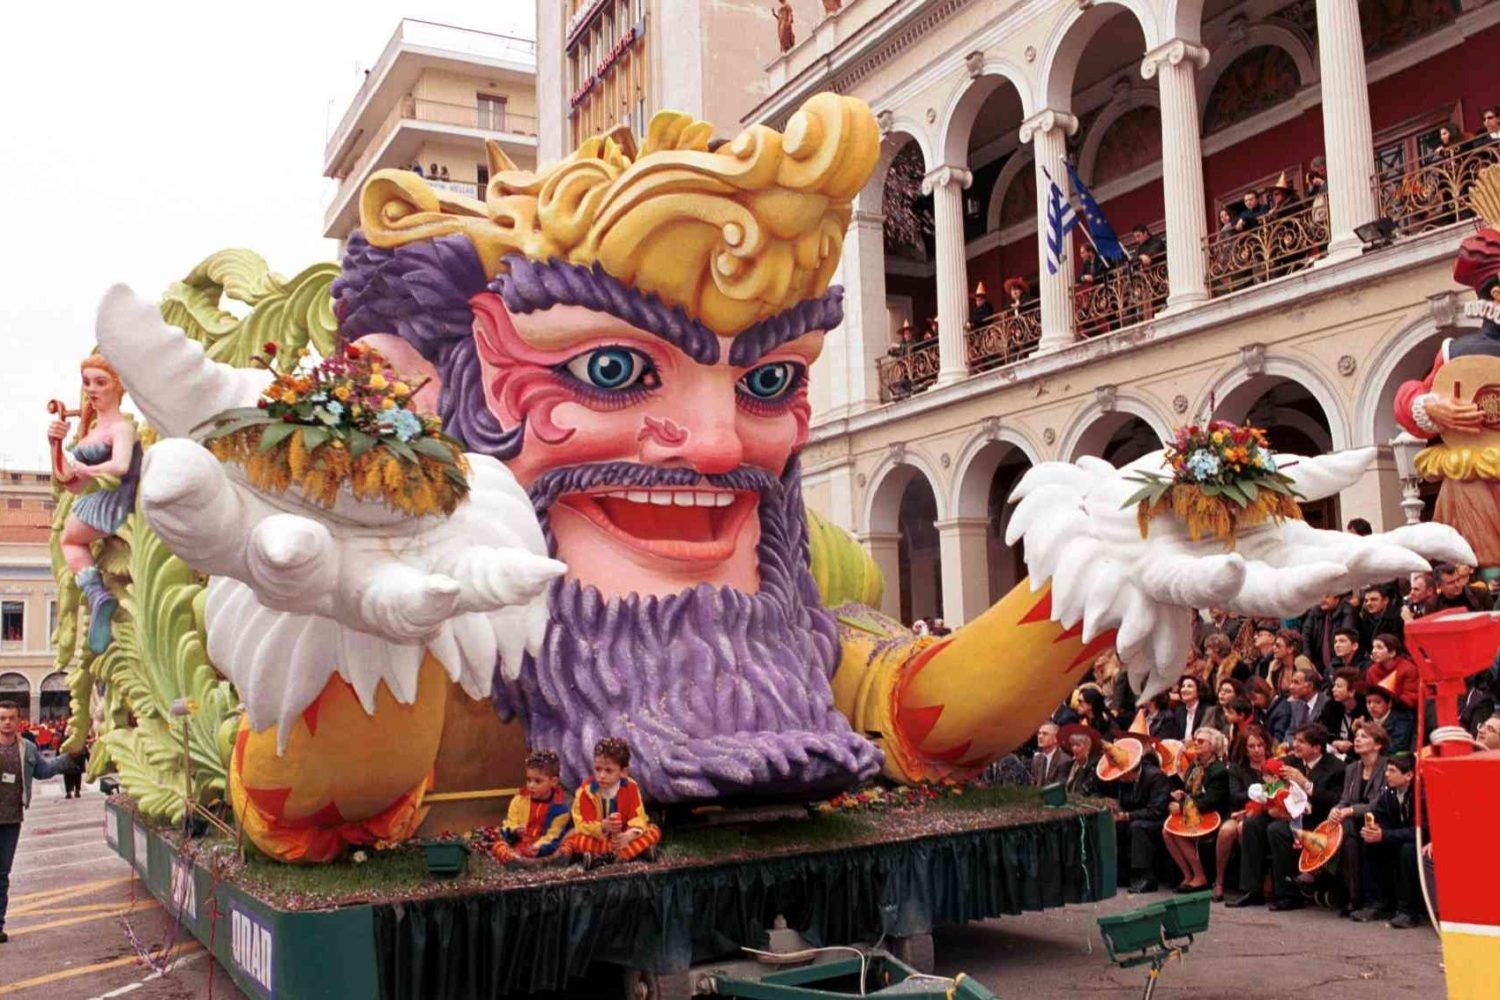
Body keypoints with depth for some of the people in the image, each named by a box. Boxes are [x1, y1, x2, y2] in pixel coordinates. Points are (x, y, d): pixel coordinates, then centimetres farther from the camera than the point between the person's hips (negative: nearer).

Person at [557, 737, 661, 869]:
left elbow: (638, 817, -15)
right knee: (573, 838, -33)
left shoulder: (631, 788, -11)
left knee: (654, 831, -19)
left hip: (623, 836, 2)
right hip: (596, 838, -2)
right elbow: (583, 824, -21)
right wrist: (603, 826, -42)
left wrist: (630, 835, -38)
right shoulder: (585, 790, -17)